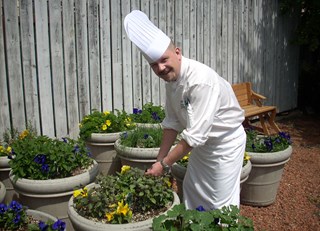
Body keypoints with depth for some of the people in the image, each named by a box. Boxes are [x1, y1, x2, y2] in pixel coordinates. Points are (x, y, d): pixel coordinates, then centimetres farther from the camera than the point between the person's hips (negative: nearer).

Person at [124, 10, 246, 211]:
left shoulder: (201, 80, -34)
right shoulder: (171, 78, -8)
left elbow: (195, 134, -33)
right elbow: (173, 122, 1)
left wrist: (165, 164, -25)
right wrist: (160, 159, -1)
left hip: (226, 142, -8)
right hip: (203, 142, 8)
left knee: (221, 205, 2)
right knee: (192, 195, 19)